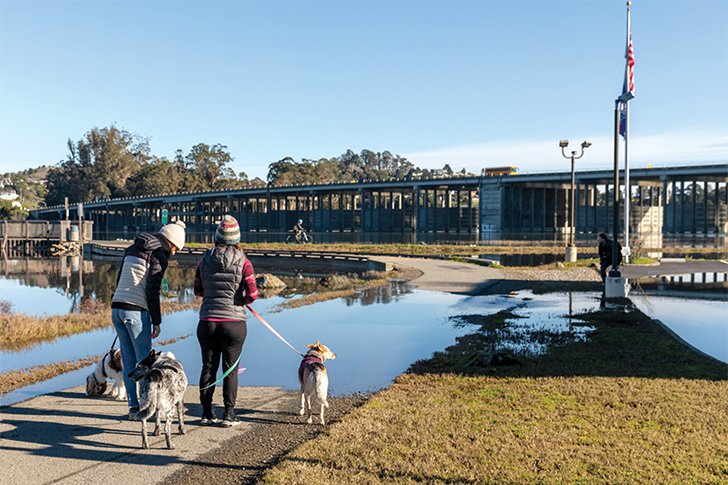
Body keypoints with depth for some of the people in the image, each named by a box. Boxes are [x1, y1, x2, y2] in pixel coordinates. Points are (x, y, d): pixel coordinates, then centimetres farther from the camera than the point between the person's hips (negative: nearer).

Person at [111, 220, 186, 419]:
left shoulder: (132, 249, 17)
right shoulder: (159, 256, -7)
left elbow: (120, 281, 18)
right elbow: (152, 292, -12)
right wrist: (157, 322, -7)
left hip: (117, 307, 8)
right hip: (136, 311, -8)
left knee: (128, 360, 11)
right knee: (144, 359, 1)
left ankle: (133, 406, 16)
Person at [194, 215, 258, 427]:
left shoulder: (205, 260, 1)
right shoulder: (243, 262, -8)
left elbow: (198, 290, 10)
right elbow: (252, 294, -12)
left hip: (207, 321, 3)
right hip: (234, 322, -2)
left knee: (208, 366, 13)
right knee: (230, 368, 8)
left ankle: (207, 413, 21)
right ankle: (229, 414, 12)